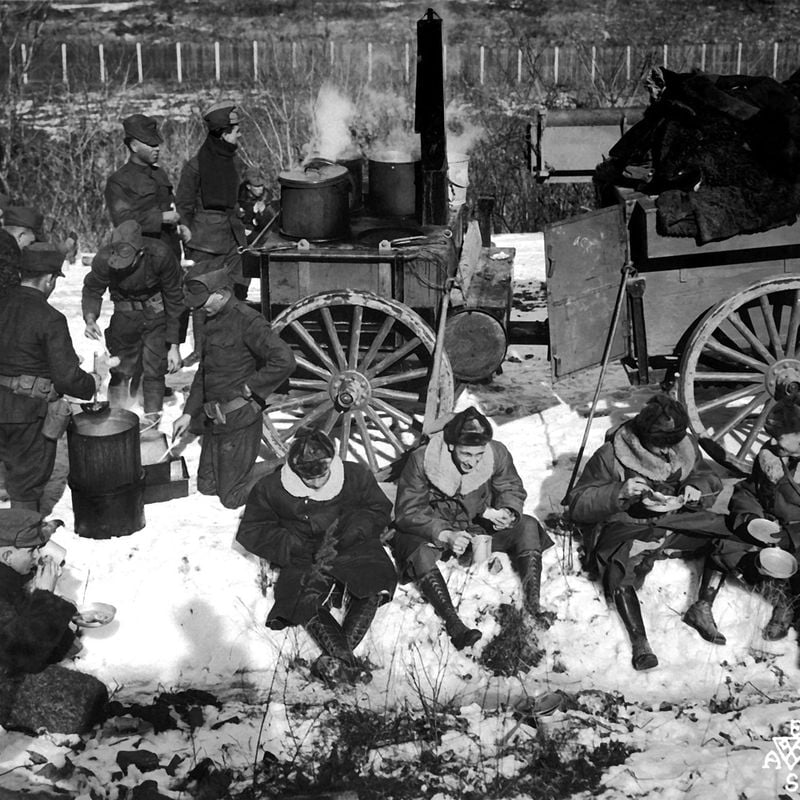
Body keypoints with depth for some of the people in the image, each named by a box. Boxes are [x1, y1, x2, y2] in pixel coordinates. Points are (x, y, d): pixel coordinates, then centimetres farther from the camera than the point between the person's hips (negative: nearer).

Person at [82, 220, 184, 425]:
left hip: (156, 314, -1)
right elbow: (92, 291, -7)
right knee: (119, 371, 0)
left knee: (154, 371, -4)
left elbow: (174, 299, -17)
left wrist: (174, 345, -15)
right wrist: (90, 318, -30)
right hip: (125, 314, 2)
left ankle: (152, 420, 9)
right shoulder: (104, 259, -26)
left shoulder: (160, 256, -30)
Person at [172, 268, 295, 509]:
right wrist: (188, 412, 13)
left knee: (232, 497, -1)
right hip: (214, 421, 9)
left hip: (239, 420, -9)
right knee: (206, 487, 16)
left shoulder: (247, 321, -19)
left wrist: (249, 388, -19)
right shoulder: (213, 321, 9)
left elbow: (284, 361, -30)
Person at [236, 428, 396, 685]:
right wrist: (297, 549, -11)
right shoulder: (271, 488, -1)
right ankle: (347, 662, -43)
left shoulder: (356, 476, 1)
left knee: (373, 586, -31)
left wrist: (348, 533, -9)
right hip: (305, 559, 0)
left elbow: (380, 510, 10)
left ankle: (335, 659, -38)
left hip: (353, 549, 0)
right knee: (307, 599, -32)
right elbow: (250, 531, 2)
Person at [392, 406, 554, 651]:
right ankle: (453, 623, -46)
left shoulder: (497, 454, -15)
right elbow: (408, 513, -21)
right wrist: (445, 535, -36)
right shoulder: (421, 461, -24)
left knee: (528, 526, -20)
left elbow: (512, 489, 2)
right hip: (434, 531, -3)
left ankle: (532, 604, -27)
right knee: (421, 553, -36)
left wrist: (508, 512, -22)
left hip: (481, 528, 3)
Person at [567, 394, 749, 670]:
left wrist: (697, 490, -12)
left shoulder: (687, 447, -1)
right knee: (619, 565, -35)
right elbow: (578, 505, -16)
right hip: (626, 527, -5)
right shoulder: (610, 456, -15)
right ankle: (639, 641, -33)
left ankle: (702, 608, -11)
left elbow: (710, 480, 14)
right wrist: (619, 493, -33)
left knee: (724, 534, -14)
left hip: (675, 521, 5)